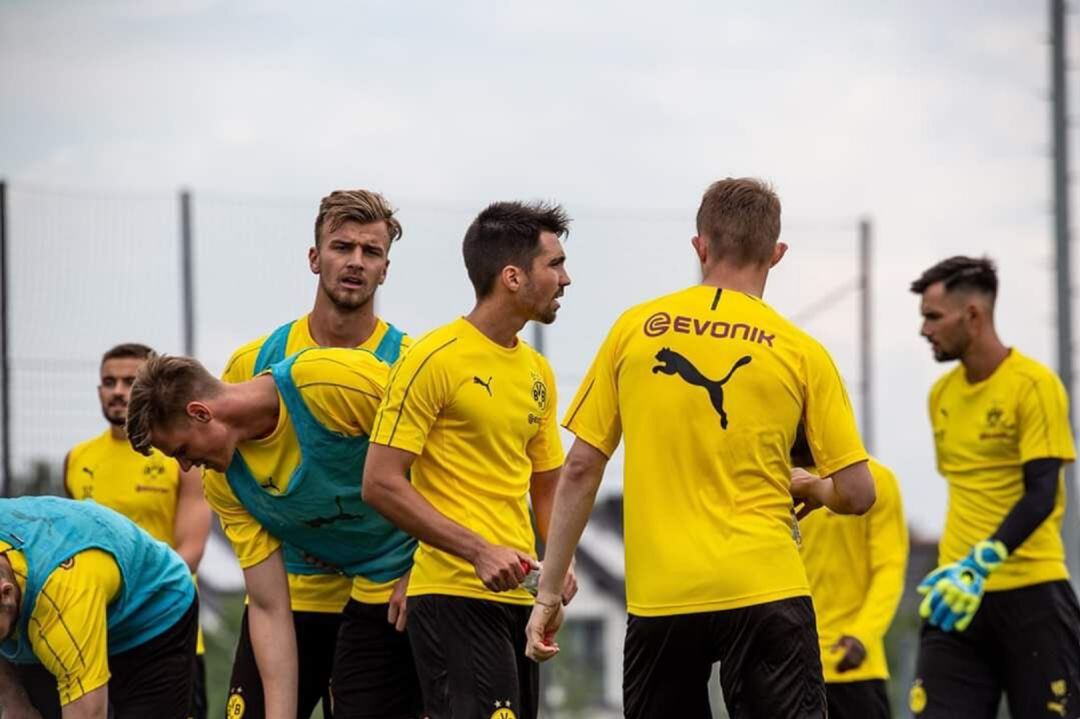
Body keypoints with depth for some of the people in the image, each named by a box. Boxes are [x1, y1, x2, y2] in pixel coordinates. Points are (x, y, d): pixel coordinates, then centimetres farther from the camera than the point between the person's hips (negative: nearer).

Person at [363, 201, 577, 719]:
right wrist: (477, 551, -19)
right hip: (453, 594, -8)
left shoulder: (538, 372, 15)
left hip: (519, 596, 8)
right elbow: (381, 483, -13)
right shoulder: (435, 359, -9)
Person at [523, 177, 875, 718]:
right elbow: (856, 493, 1)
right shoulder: (800, 351, 1)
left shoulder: (635, 329, 5)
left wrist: (549, 591, 11)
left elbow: (580, 470, 5)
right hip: (764, 591, -2)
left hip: (658, 597, 2)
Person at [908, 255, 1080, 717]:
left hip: (1029, 592, -6)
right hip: (959, 593, 6)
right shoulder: (942, 394, 12)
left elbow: (1041, 493, -15)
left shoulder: (1034, 385, -8)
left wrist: (981, 564, -25)